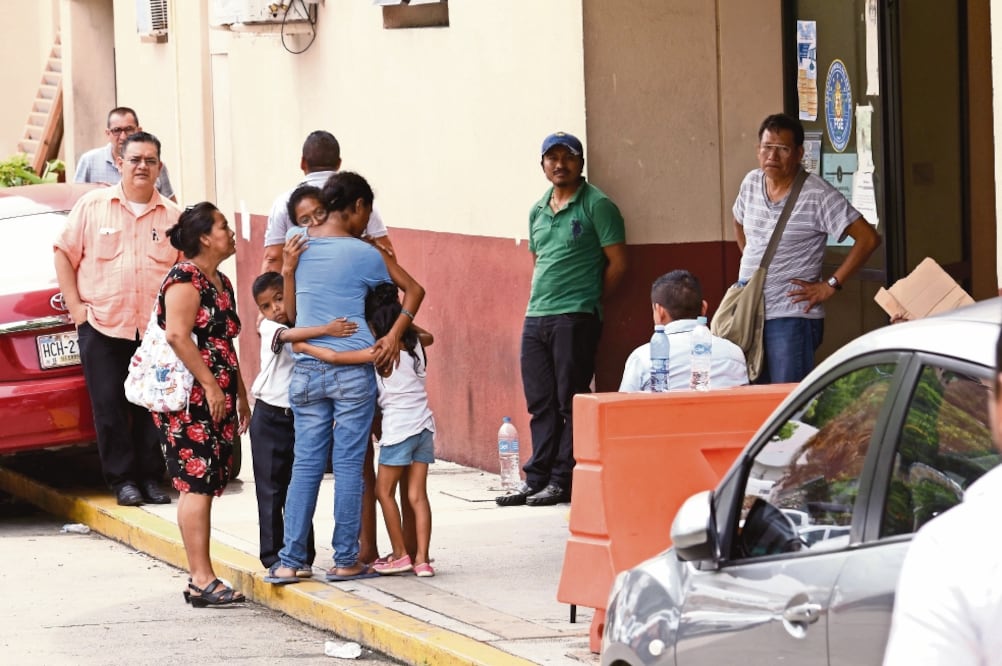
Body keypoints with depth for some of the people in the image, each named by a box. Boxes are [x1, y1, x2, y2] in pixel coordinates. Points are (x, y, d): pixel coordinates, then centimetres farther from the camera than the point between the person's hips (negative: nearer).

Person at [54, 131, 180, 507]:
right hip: (102, 327, -1)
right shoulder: (92, 206, 4)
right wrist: (76, 306, -1)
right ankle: (123, 480, 7)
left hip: (156, 331, 1)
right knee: (109, 408, -2)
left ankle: (151, 478, 10)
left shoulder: (172, 216, 7)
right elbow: (64, 253, 7)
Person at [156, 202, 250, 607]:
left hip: (216, 400, 9)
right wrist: (210, 385, -21)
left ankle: (200, 579, 9)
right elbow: (178, 336, -21)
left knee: (204, 487, 8)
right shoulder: (185, 279, -11)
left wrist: (240, 394, 25)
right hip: (191, 401, -9)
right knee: (196, 485, -11)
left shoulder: (220, 283, 19)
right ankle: (202, 580, -13)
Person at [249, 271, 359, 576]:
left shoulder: (309, 327, 4)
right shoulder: (268, 328, -6)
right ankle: (273, 556, 8)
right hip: (270, 417, -2)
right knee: (271, 491, 2)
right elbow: (288, 335, -29)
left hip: (302, 418, 2)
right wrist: (326, 330, -42)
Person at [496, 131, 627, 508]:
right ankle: (536, 480, 11)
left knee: (571, 402, -4)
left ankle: (563, 481, -2)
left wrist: (589, 300, 1)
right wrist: (540, 299, 14)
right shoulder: (538, 211, 17)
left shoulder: (596, 206, -4)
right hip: (535, 317, 7)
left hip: (575, 318, -7)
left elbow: (617, 262, -5)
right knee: (540, 403, 8)